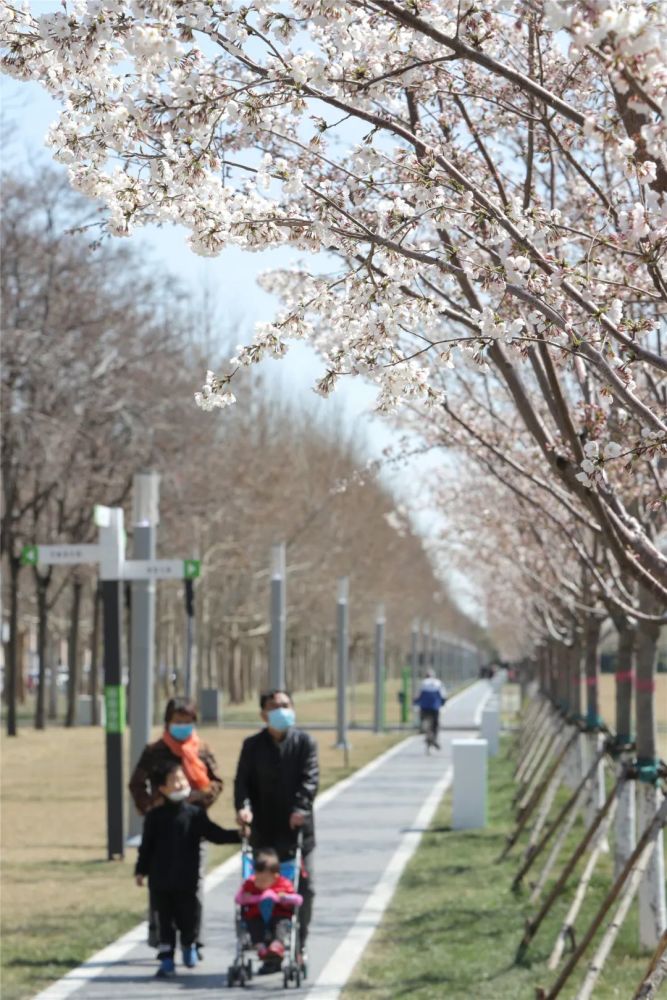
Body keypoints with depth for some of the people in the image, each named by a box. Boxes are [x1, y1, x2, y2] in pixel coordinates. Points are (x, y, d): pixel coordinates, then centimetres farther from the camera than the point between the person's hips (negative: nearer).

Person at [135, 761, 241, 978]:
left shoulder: (195, 814, -2)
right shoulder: (155, 816, -1)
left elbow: (216, 835, 1)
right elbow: (147, 846, 4)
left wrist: (238, 835, -11)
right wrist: (141, 870, 3)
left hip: (187, 881, 0)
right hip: (160, 881, 0)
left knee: (188, 917, 8)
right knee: (165, 920, 3)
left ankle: (189, 946, 35)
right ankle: (166, 959, 9)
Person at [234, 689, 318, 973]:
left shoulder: (304, 742, 2)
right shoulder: (253, 746, 6)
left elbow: (310, 778, -8)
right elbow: (243, 780, 0)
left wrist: (300, 808, -23)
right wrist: (243, 807, -19)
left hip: (298, 829, -1)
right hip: (264, 832, 1)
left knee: (304, 888, 0)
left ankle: (299, 947, 12)